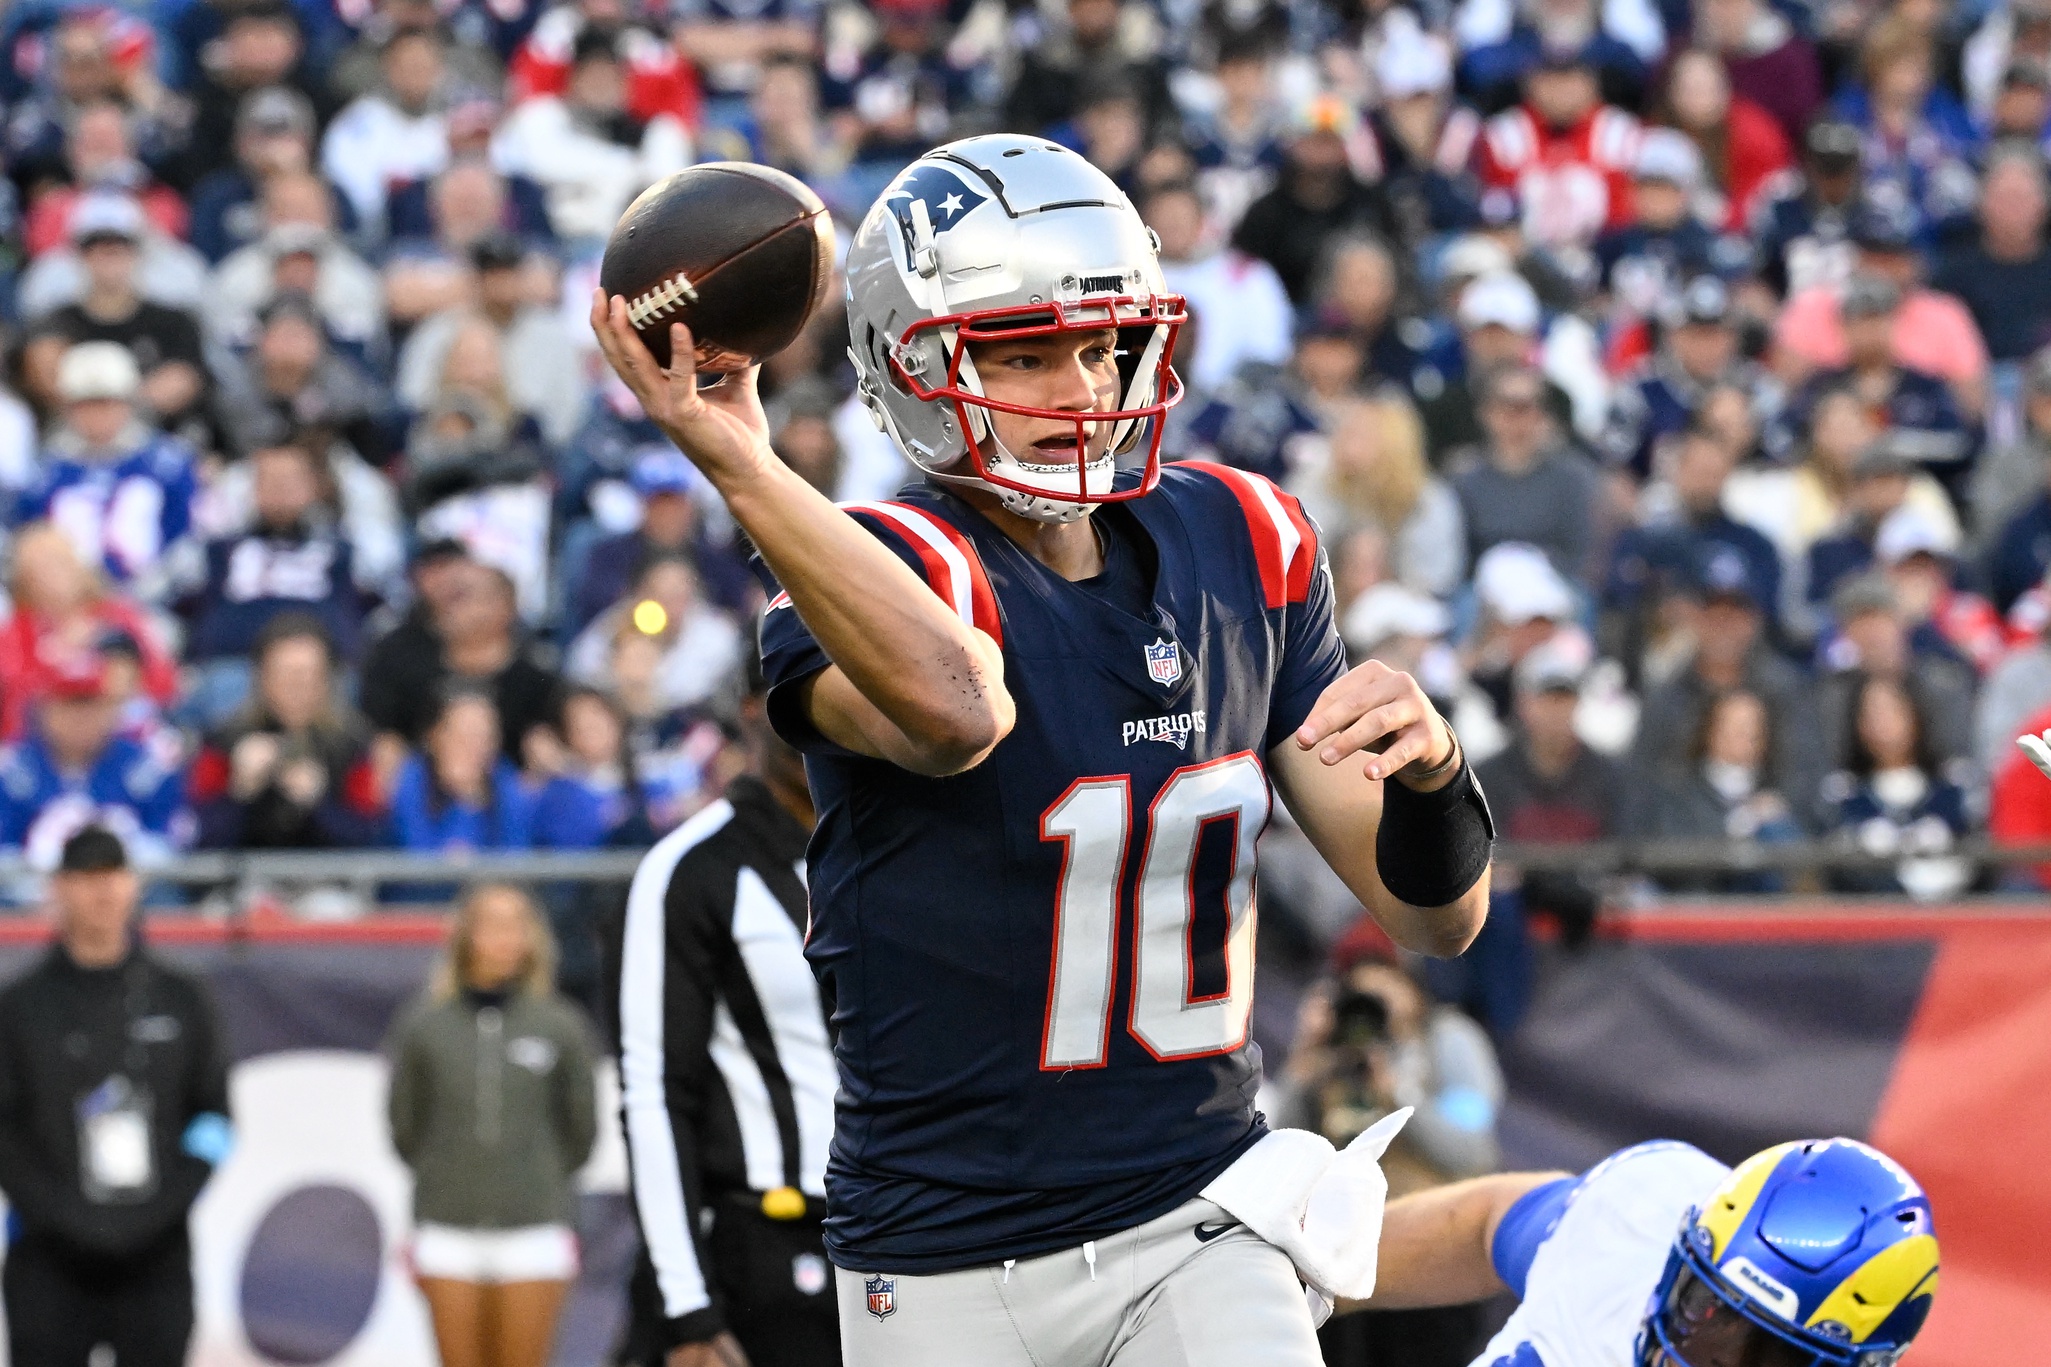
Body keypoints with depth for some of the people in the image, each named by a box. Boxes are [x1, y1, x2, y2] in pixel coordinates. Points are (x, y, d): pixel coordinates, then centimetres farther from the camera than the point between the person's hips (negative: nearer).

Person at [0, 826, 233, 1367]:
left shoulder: (180, 999, 8)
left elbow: (214, 1115, 9)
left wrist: (172, 1198, -6)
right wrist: (54, 1212, -12)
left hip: (155, 1257, 2)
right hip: (50, 1262, -2)